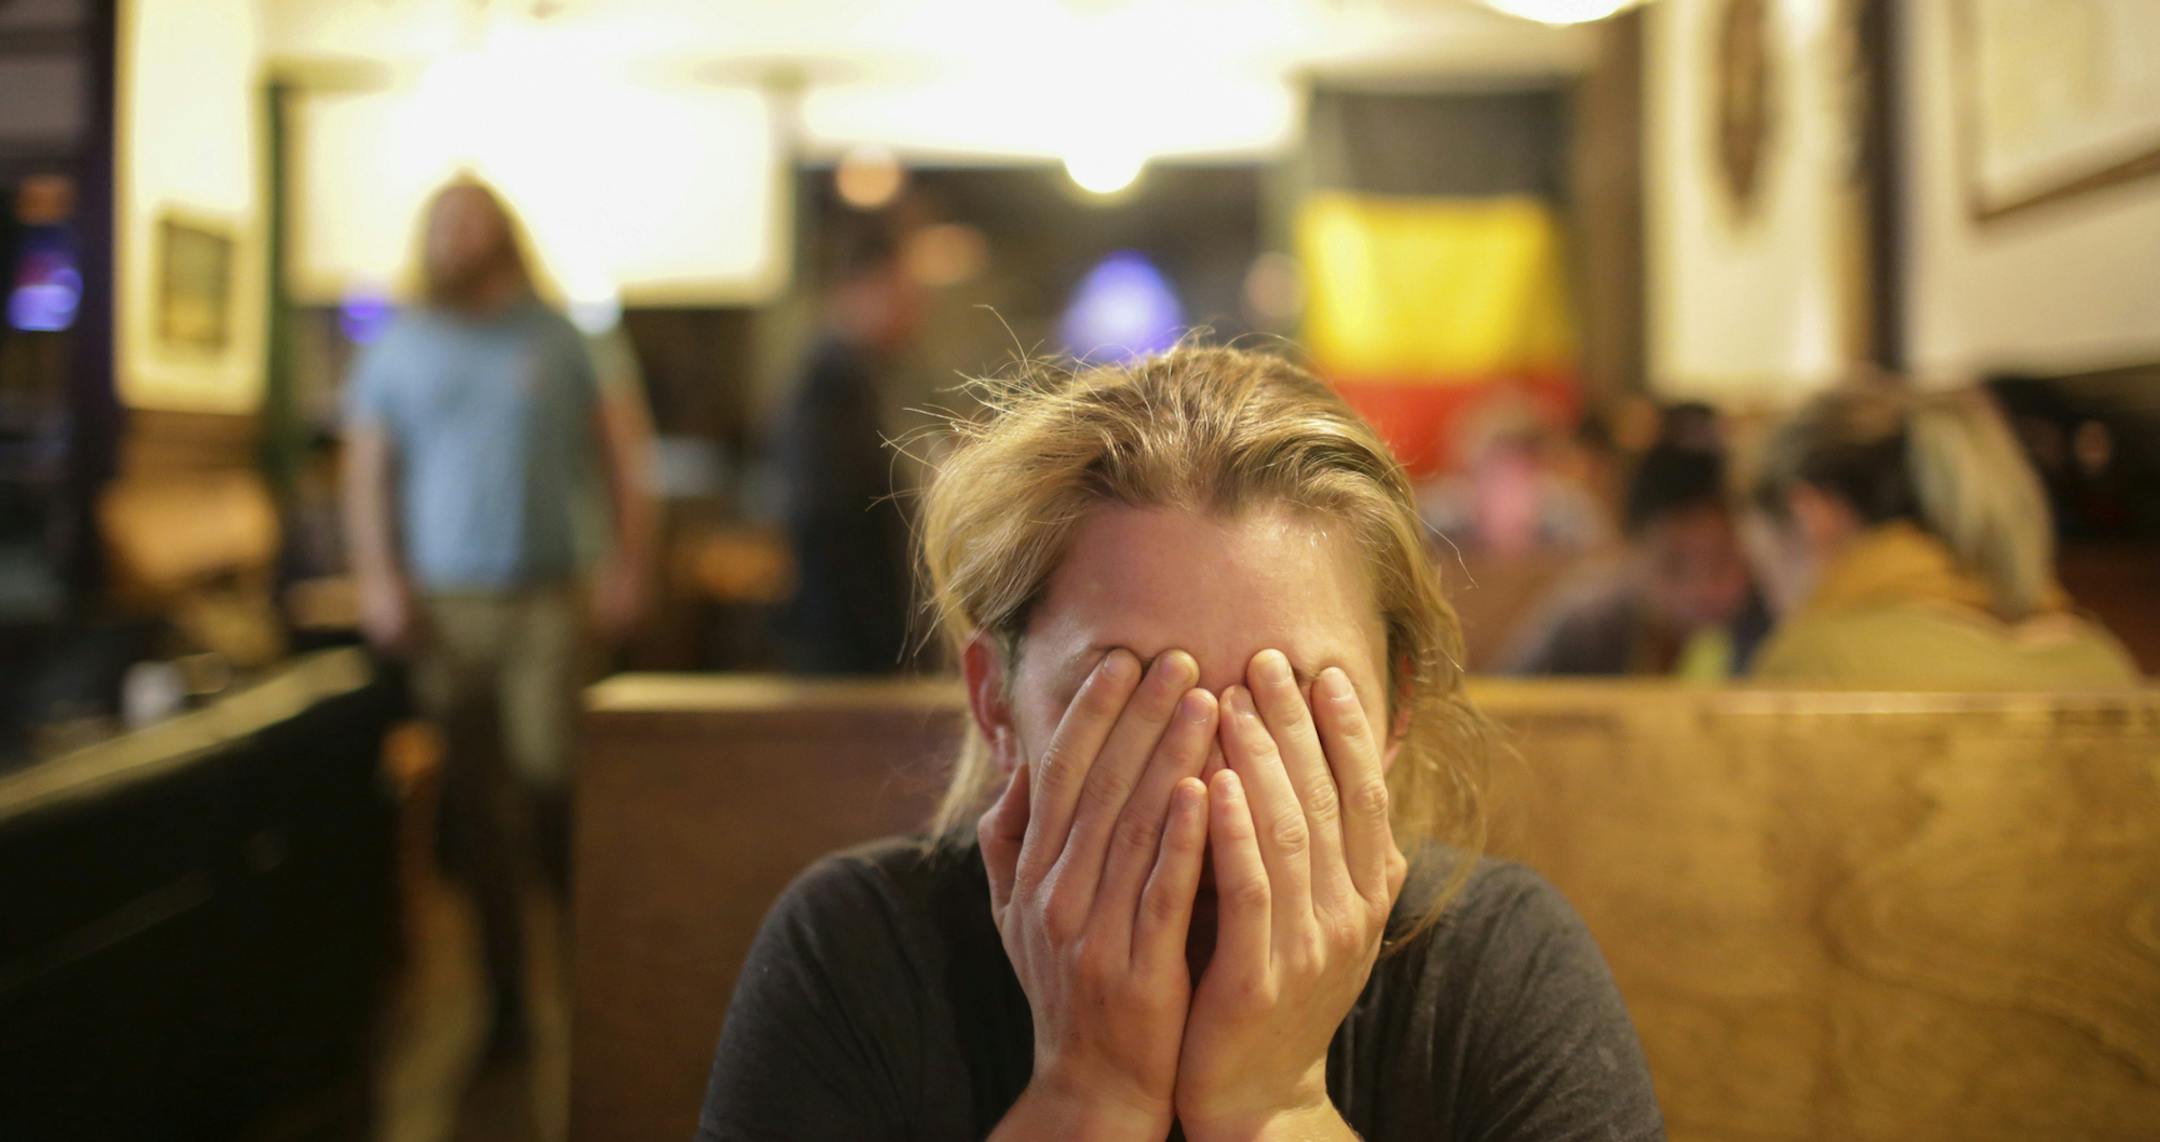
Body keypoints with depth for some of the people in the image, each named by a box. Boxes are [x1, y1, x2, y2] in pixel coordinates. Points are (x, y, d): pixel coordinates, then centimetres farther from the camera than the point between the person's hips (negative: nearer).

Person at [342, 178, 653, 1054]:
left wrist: (628, 560, 0)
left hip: (541, 597, -1)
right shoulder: (400, 345, 9)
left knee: (551, 784, -7)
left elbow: (613, 449, 8)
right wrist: (377, 579, -4)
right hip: (439, 604, 1)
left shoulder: (553, 339, 7)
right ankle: (505, 990, 14)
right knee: (472, 802, 3)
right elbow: (367, 467, 7)